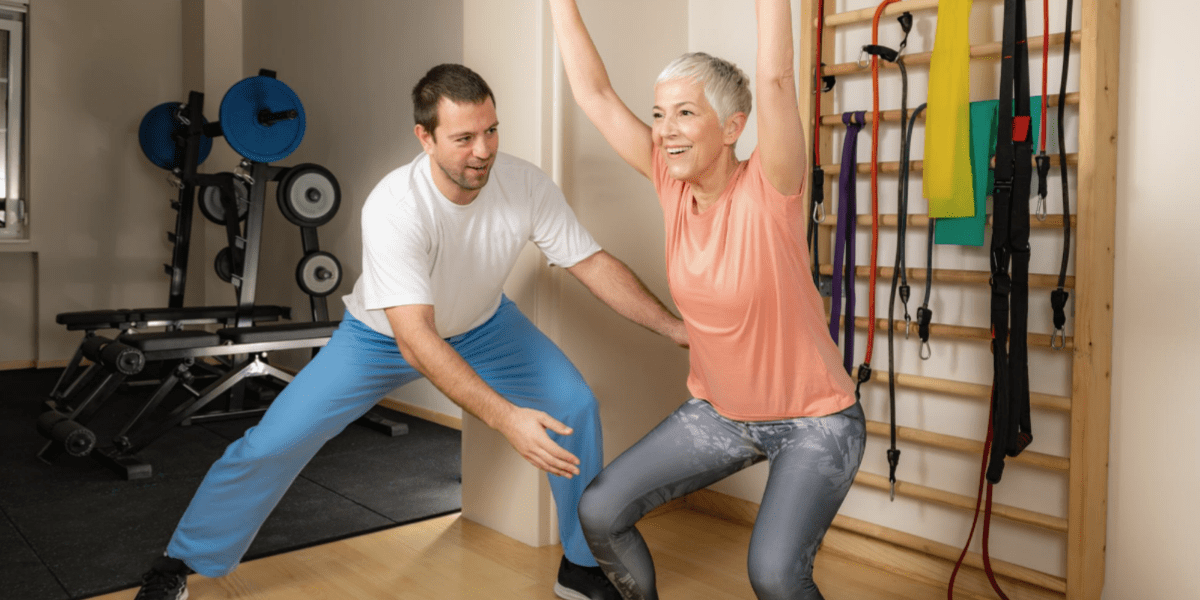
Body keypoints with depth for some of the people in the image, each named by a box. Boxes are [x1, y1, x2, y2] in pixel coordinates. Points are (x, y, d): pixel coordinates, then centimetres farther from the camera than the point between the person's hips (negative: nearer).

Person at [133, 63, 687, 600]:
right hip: (384, 335, -3)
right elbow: (415, 340, -44)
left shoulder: (527, 185, -26)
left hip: (483, 325, 4)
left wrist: (678, 328, -22)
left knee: (575, 406, -11)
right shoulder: (393, 207, -38)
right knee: (276, 441, -8)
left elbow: (594, 264, -17)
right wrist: (506, 418, -52)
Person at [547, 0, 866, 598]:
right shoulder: (672, 185, -7)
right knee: (599, 511, -1)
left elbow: (775, 79, -35)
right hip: (718, 413, 5)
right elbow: (593, 93, -8)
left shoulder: (767, 191, -20)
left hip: (814, 421, -5)